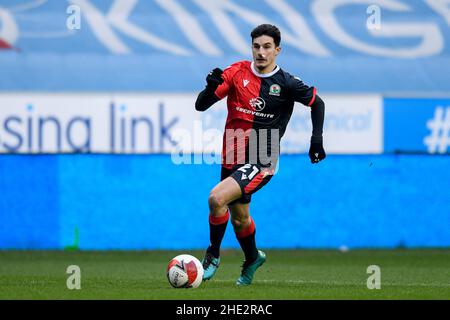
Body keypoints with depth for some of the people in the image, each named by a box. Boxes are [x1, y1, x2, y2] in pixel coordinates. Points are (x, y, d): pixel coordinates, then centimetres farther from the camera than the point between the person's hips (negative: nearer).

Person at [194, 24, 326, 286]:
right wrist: (212, 87, -27)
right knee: (239, 218, 18)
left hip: (261, 161, -5)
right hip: (232, 158, 5)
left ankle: (213, 255, -4)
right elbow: (201, 105, -6)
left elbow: (317, 103, 7)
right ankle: (252, 259, 48)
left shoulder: (286, 84, -9)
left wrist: (317, 140, 0)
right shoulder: (237, 72, -3)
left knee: (217, 198, -25)